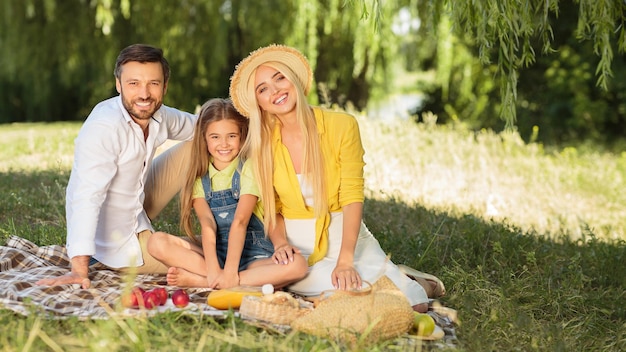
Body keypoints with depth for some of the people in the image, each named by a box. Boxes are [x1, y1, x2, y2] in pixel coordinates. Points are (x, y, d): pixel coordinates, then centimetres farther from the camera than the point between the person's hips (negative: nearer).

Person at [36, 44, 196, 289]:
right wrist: (79, 270, -43)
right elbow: (87, 197, -37)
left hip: (136, 211, 8)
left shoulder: (158, 115, -6)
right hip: (116, 244, -8)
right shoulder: (103, 128, -31)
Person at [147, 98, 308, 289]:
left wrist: (230, 272, -26)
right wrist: (213, 270, -26)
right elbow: (207, 223, -11)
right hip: (213, 252, 2)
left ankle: (198, 281, -30)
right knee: (157, 242, -18)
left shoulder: (248, 169, -3)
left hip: (252, 254, -1)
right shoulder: (199, 176, 4)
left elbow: (240, 221, -16)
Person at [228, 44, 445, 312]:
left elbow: (352, 197, -14)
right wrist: (280, 244, -16)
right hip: (298, 243, 1)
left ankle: (410, 281, 17)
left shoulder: (342, 126, -9)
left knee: (412, 304, -18)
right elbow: (272, 208, 5)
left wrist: (345, 261, -25)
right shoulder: (262, 145, -1)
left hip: (344, 235, -1)